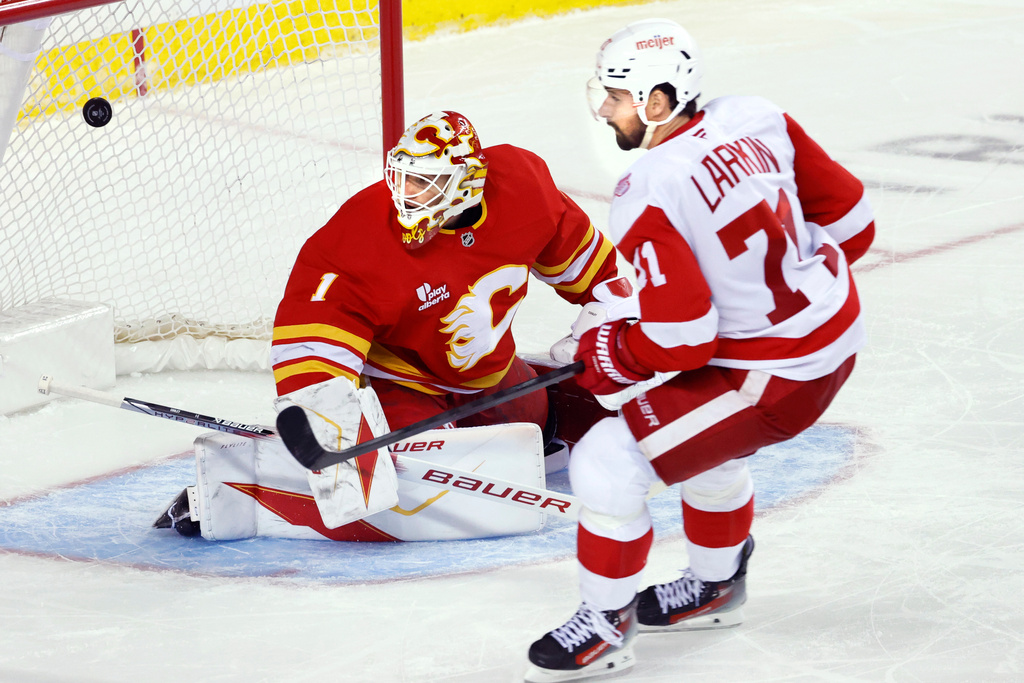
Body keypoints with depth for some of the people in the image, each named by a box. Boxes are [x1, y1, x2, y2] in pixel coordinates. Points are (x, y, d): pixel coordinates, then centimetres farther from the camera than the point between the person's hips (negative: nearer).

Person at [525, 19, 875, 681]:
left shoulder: (648, 196, -23)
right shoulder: (755, 118, -3)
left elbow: (681, 340, -23)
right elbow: (850, 217, 6)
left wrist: (603, 354, -5)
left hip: (774, 376, -9)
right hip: (837, 324, 9)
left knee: (607, 464, -4)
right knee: (708, 439, 32)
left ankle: (607, 625, 11)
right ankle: (716, 587, 50)